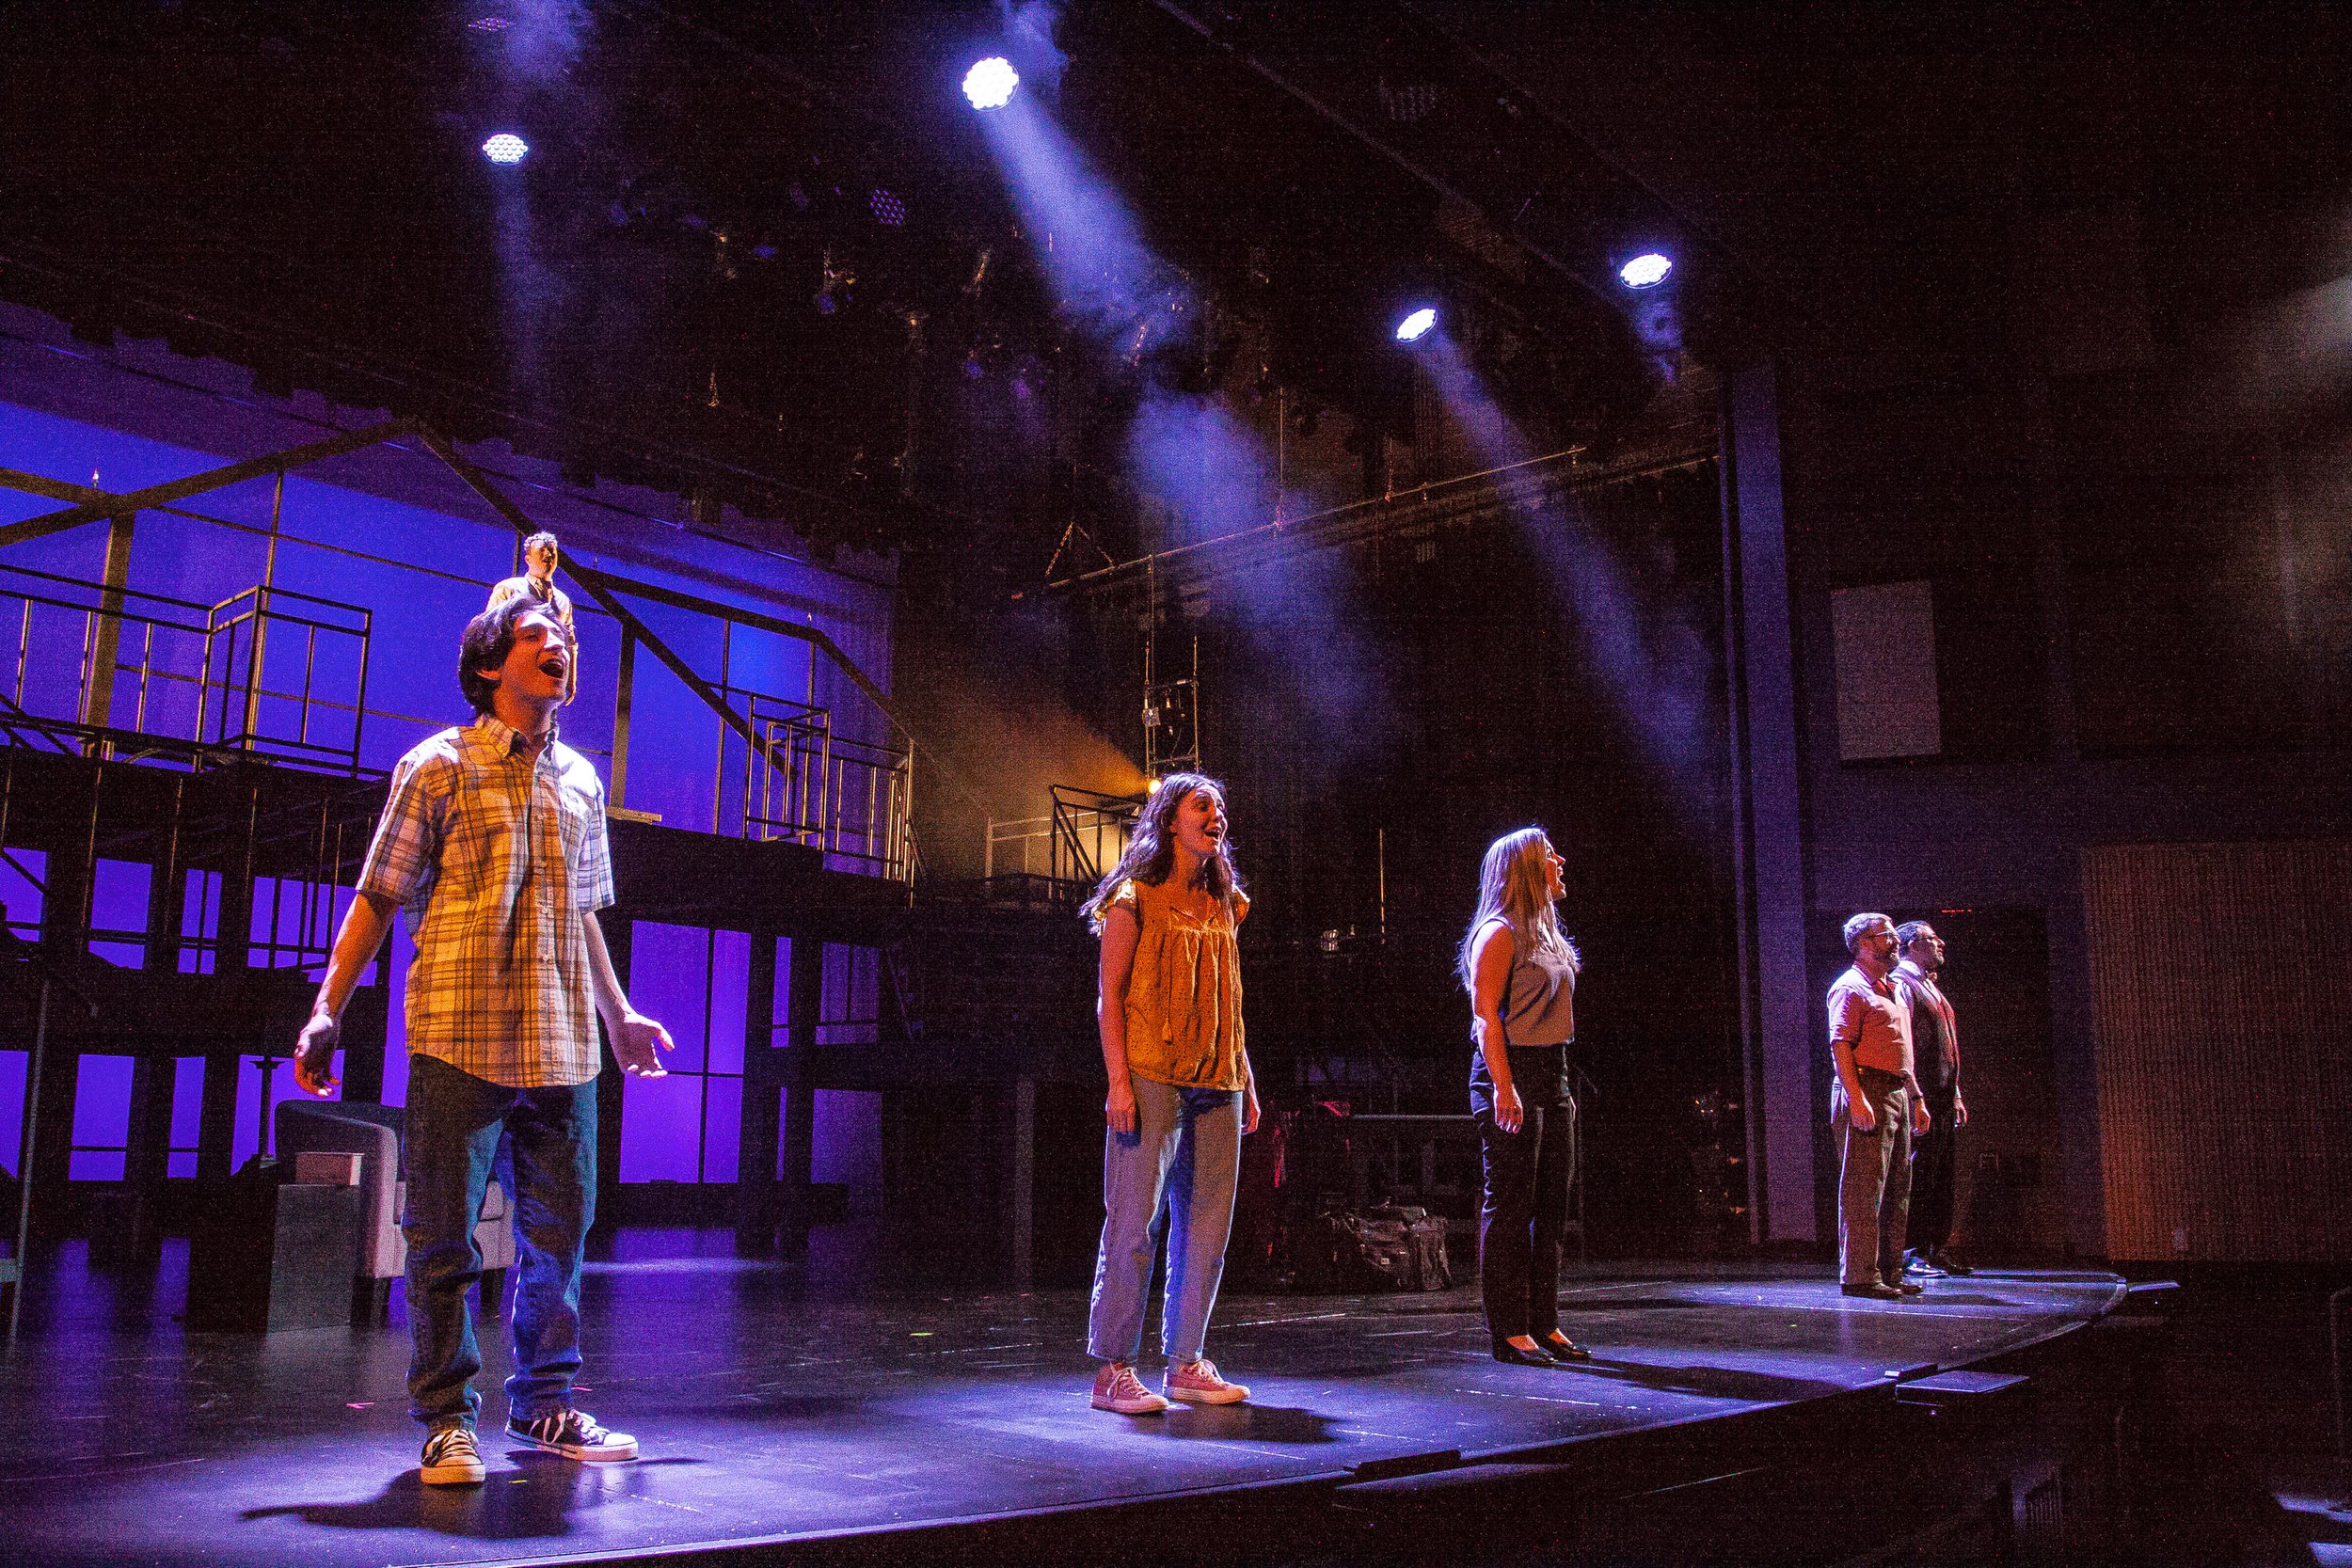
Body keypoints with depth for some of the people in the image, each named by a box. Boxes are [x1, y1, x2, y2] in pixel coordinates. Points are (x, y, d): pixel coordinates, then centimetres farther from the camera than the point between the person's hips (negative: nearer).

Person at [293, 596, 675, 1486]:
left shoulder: (580, 782, 15)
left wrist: (619, 1016, 28)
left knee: (560, 1227, 9)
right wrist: (328, 1009, -7)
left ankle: (544, 1404, 22)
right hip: (460, 1036, -5)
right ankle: (447, 1417, 12)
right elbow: (379, 896, 0)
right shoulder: (438, 767, 1)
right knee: (444, 1233, 0)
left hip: (561, 1043, 5)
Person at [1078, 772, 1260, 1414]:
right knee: (1135, 1221, -7)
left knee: (1208, 1224, 6)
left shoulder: (1224, 906, 18)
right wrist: (1119, 1082, -14)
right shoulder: (1135, 899, 0)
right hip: (1152, 1079, -6)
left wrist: (1246, 1084, 16)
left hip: (1216, 1085, 7)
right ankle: (1113, 1369, 0)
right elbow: (1108, 998, -4)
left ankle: (1185, 1363, 15)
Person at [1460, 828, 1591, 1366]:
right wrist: (1504, 1087, -23)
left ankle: (1544, 1324, 15)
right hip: (1511, 1074, -9)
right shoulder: (1498, 933, -8)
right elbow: (1486, 1016, -15)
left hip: (1550, 1076, 9)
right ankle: (1509, 1331, -2)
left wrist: (1561, 1086, 17)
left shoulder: (1545, 935, 19)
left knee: (1551, 1207, 9)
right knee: (1510, 1205, -6)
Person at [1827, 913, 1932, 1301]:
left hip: (1896, 1094, 10)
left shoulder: (1892, 992, 24)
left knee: (1897, 1190, 11)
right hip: (1868, 1094, -10)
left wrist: (1916, 1098, 22)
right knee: (1863, 1188, -10)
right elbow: (1840, 1045, -17)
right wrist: (1856, 1098, -25)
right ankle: (1859, 1276, -10)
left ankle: (1889, 1272, 17)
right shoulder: (1850, 988, -6)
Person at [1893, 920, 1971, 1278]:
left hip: (1944, 1099, 10)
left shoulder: (1931, 987, 23)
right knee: (1919, 1175, -9)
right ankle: (1912, 1253, -7)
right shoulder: (1901, 985, -7)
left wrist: (1956, 1095, 21)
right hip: (1921, 1099, -10)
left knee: (1943, 1177, 10)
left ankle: (1936, 1250, 15)